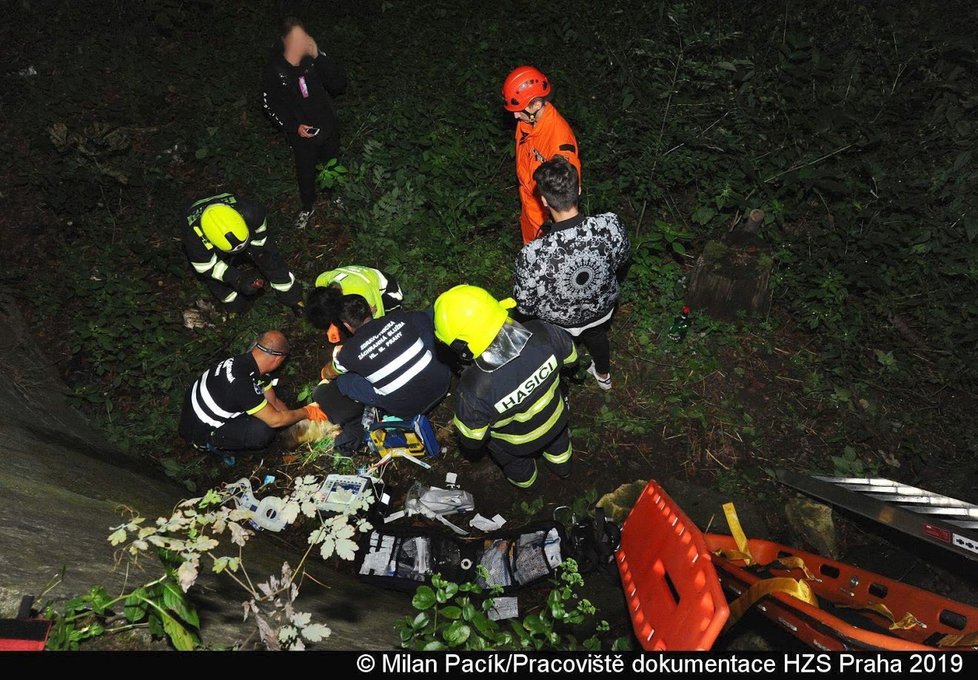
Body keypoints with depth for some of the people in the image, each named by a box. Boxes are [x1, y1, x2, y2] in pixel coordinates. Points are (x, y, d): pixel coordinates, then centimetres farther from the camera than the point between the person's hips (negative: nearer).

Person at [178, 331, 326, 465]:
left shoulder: (248, 361, -8)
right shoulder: (242, 382, -36)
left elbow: (274, 401, 6)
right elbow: (274, 420, -25)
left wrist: (296, 419, 7)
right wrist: (307, 412, -11)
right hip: (199, 433, -9)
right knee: (264, 431, -26)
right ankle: (215, 443, -1)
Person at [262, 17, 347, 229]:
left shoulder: (314, 59, -18)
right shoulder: (274, 71, -20)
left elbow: (339, 84, -26)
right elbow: (270, 104, -7)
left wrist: (319, 56, -36)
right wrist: (294, 127, -17)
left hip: (328, 128, 1)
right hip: (302, 134, -1)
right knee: (305, 173, 18)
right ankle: (308, 206, 44)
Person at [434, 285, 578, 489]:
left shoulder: (474, 390, -44)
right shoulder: (542, 334, -36)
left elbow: (471, 439, -24)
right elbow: (570, 357, -12)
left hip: (519, 443, -2)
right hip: (556, 420, 3)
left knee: (513, 460, 36)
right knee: (557, 439, 39)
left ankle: (524, 479, 69)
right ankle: (562, 465, 71)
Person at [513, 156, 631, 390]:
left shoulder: (533, 255, -43)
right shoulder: (610, 225, -34)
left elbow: (525, 305, -24)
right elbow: (623, 258, -10)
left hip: (558, 322, -2)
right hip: (602, 308, 3)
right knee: (597, 335, 37)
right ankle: (603, 375, 65)